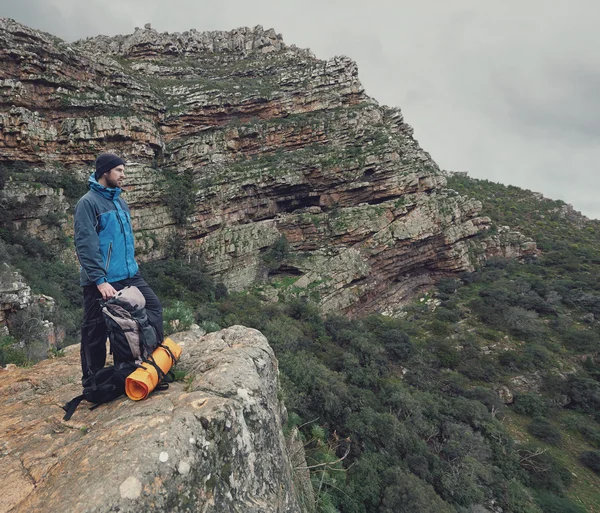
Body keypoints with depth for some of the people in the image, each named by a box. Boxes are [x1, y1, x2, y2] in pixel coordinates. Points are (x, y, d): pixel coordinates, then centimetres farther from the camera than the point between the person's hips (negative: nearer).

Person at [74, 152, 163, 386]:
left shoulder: (121, 202, 13)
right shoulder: (88, 203, -11)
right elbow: (85, 245, -18)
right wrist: (100, 280, -23)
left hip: (129, 275, 7)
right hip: (101, 280, -7)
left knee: (154, 307, 7)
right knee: (96, 331, 4)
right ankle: (92, 382, 20)